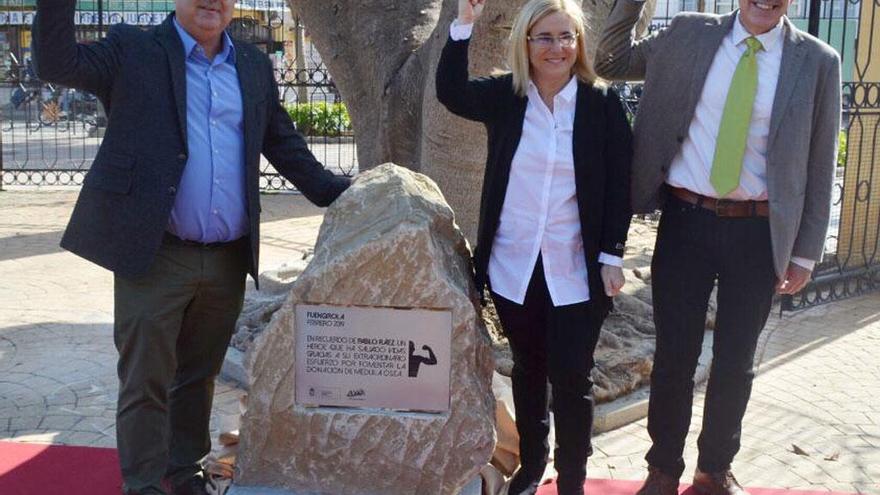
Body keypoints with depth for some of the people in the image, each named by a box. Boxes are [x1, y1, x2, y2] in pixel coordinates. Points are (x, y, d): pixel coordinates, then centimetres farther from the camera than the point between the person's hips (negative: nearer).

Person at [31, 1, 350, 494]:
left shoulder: (254, 65, 13)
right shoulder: (133, 50, 1)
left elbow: (285, 144, 16)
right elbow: (57, 62, -10)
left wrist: (339, 195, 9)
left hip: (229, 261, 4)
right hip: (154, 253, -4)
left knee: (199, 375, 19)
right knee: (146, 381, 3)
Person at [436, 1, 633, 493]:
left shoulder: (602, 102, -4)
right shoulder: (505, 96, 2)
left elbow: (619, 185, -3)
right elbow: (451, 92, -14)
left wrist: (612, 255, -7)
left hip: (575, 270, -2)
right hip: (514, 265, 2)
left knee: (571, 378, 2)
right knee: (528, 369, 17)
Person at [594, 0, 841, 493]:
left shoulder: (817, 61, -1)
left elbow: (819, 165, 2)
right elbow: (610, 62, 12)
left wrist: (805, 250, 1)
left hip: (757, 231, 0)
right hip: (685, 221, 0)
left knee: (736, 360, 12)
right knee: (675, 352, 8)